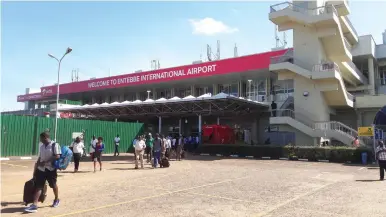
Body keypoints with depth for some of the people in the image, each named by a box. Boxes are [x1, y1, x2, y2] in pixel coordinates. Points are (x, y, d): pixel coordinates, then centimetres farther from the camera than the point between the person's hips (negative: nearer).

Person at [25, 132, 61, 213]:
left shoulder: (55, 145, -13)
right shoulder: (41, 147, 10)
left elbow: (57, 156, -21)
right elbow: (40, 158, 17)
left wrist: (45, 162, -24)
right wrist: (36, 165, 12)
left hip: (51, 169, -6)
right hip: (41, 169, 6)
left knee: (53, 185, 11)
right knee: (38, 186, -1)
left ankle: (56, 199, 33)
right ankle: (34, 205, -1)